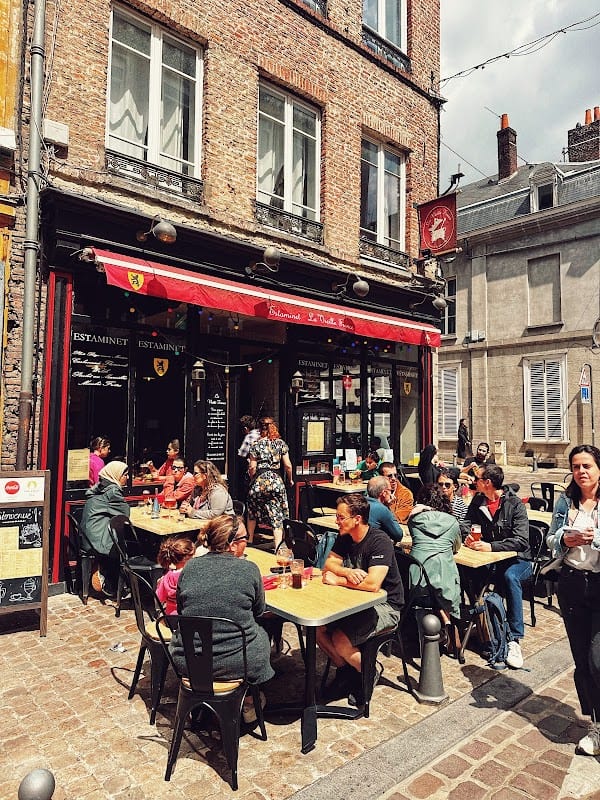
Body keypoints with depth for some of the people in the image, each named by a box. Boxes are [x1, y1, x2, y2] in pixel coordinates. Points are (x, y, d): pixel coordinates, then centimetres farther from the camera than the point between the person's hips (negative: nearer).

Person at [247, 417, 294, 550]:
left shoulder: (256, 444, 0)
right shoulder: (281, 443, 3)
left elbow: (252, 467, -2)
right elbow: (287, 465, 1)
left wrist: (251, 478, 17)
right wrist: (290, 480, 17)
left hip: (259, 482, 0)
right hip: (276, 482, 0)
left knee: (252, 514, 20)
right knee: (277, 517, 2)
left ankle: (249, 542, 31)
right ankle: (278, 548, -4)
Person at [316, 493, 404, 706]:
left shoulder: (380, 542, -24)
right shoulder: (344, 537, 1)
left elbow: (372, 584, -33)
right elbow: (329, 564, 0)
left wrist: (338, 580, -22)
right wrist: (347, 572, -23)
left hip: (385, 606, -7)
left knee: (340, 639, -24)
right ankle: (344, 670, 13)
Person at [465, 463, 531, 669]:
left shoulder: (515, 504, -12)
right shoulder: (477, 502, 4)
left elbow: (521, 541, -20)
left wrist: (491, 546, -31)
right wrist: (468, 539, -13)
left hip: (518, 559, -4)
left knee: (510, 576, -37)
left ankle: (514, 639, -30)